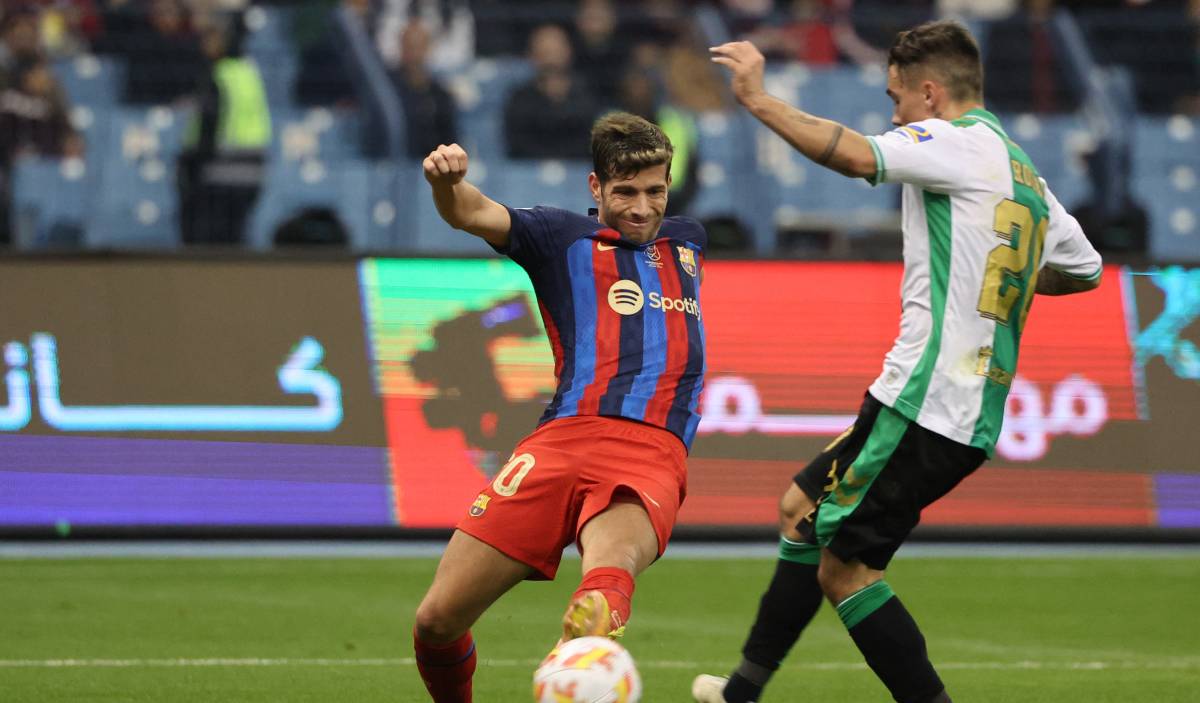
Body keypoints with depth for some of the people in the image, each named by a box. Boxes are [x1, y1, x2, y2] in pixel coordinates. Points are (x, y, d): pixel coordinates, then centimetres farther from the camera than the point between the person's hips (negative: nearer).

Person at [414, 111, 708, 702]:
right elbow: (472, 214, -5)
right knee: (437, 620, -8)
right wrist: (447, 182, -23)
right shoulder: (564, 238, 16)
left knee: (611, 565, -37)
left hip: (653, 457, 1)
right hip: (566, 437, -1)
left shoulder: (687, 241, 29)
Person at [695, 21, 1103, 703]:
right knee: (803, 506, 21)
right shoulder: (1025, 175, 18)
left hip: (925, 406, -10)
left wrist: (759, 99, -18)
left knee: (843, 567, -6)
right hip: (972, 416, 10)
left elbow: (856, 155, -27)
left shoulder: (961, 142, -10)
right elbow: (1085, 270, 29)